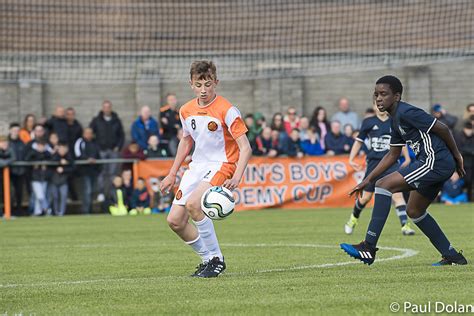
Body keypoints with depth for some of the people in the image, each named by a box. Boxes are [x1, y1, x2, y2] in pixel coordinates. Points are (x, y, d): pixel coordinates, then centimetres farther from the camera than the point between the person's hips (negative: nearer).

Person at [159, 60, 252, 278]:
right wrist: (172, 174, 21)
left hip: (222, 165, -7)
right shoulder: (186, 111, 4)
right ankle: (208, 259, 16)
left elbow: (245, 148, -17)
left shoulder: (226, 111, -15)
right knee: (175, 220, -2)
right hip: (197, 165, 7)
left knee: (193, 203, -31)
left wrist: (236, 178, -31)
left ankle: (216, 258, -16)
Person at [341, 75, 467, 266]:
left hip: (434, 162, -11)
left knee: (384, 185, -15)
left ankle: (369, 248, -19)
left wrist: (456, 156, -1)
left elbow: (442, 129, -11)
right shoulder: (396, 120, 18)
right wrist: (367, 181, 20)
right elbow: (393, 155, 24)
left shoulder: (406, 113, -13)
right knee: (414, 211, 22)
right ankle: (452, 256, 24)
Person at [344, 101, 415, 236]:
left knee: (397, 194, -16)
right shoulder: (368, 122, 2)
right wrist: (351, 159, 4)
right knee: (366, 197, 8)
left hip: (391, 163, 0)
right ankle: (353, 218, 34)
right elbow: (359, 142, 9)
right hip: (373, 163, 0)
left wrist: (407, 159, 10)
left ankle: (405, 225, -18)